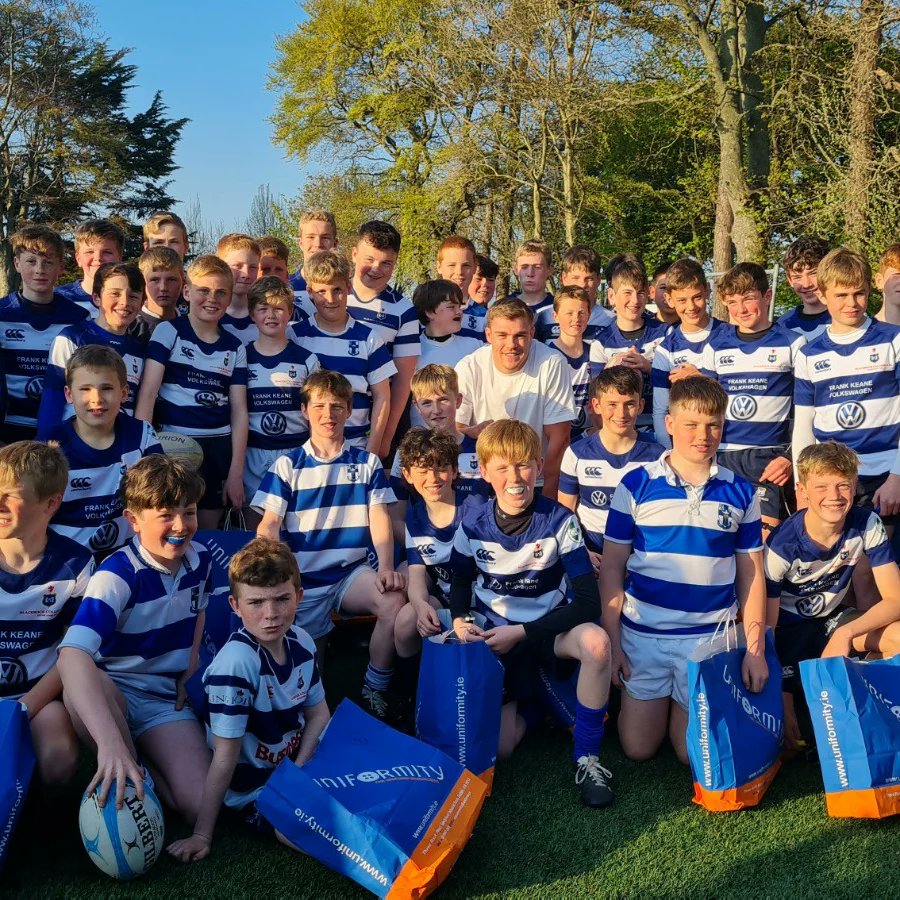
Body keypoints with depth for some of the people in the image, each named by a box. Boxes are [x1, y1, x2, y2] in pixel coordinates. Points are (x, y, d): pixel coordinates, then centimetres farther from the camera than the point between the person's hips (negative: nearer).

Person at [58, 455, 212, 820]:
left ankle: (142, 768, 11)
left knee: (201, 808, -19)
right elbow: (72, 654, -42)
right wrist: (110, 740, -55)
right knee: (80, 689, -42)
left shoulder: (199, 559, -4)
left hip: (167, 697, 3)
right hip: (113, 691, -3)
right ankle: (126, 777, -14)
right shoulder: (118, 573, -25)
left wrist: (190, 665, 2)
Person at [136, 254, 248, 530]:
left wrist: (236, 473, 0)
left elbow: (239, 410, 6)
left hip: (219, 449, 3)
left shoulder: (235, 348, 9)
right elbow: (147, 393, -8)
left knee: (208, 532, 11)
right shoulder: (168, 332, -1)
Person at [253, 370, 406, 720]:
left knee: (394, 601, -28)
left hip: (352, 571, 1)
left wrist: (386, 566, -17)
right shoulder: (287, 466, 6)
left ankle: (375, 691, -10)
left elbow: (379, 518, 1)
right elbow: (268, 526, -1)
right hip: (303, 579, 0)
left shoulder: (367, 463, 10)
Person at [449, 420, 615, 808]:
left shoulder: (558, 520, -17)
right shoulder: (473, 523, -10)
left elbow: (587, 602, -19)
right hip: (494, 635, 2)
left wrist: (521, 632, -22)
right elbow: (461, 580, 10)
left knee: (596, 642, -37)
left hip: (548, 627, -2)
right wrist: (459, 619, -11)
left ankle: (588, 759, -19)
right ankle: (525, 702, 25)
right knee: (498, 747, -11)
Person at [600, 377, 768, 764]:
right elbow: (612, 567, -2)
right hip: (643, 634, -1)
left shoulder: (740, 493, 1)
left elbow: (751, 574, 5)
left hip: (711, 638, 1)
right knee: (637, 748, 7)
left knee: (695, 752, 7)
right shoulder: (636, 484, -5)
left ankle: (682, 704, 36)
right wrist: (612, 643, -5)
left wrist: (755, 648, 0)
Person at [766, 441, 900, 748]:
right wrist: (783, 706, -22)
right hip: (789, 628, -4)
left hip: (832, 619, 5)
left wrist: (845, 633, -32)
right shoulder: (782, 546, -27)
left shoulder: (867, 524, -16)